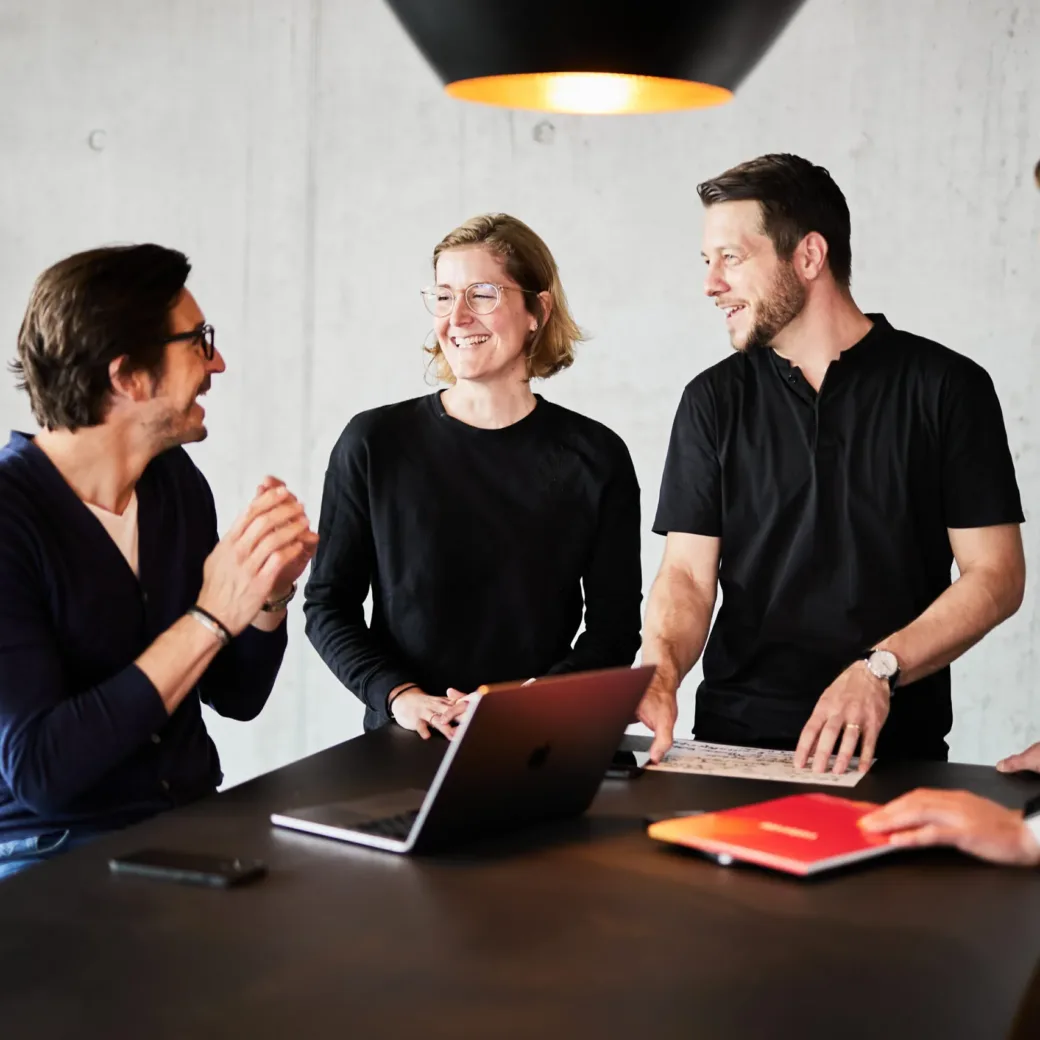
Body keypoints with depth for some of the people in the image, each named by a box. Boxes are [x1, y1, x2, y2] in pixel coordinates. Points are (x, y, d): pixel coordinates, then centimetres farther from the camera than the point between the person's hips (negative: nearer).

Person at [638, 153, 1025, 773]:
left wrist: (879, 669, -15)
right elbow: (688, 573, 5)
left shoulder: (947, 387, 1)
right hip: (735, 738, 2)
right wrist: (660, 670, -16)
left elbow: (996, 575, -2)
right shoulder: (714, 400, 10)